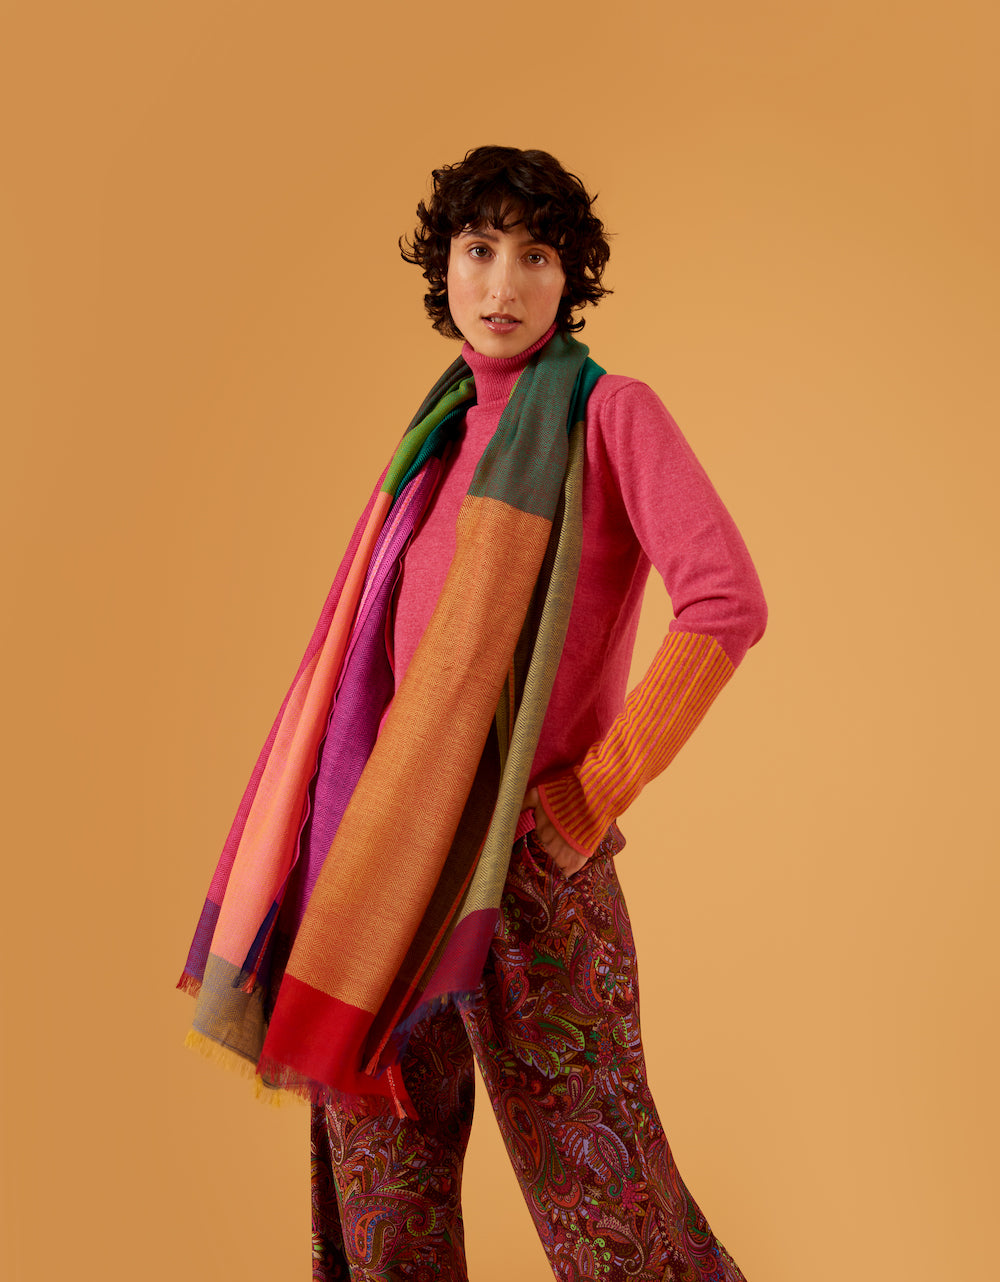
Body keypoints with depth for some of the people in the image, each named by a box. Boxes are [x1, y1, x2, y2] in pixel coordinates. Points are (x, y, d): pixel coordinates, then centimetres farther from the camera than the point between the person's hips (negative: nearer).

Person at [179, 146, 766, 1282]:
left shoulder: (608, 412, -5)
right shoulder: (442, 433, 13)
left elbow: (726, 603, -17)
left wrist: (598, 791, -15)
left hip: (530, 852, -6)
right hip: (401, 848, 6)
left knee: (591, 1182, 1)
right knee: (379, 1157, 13)